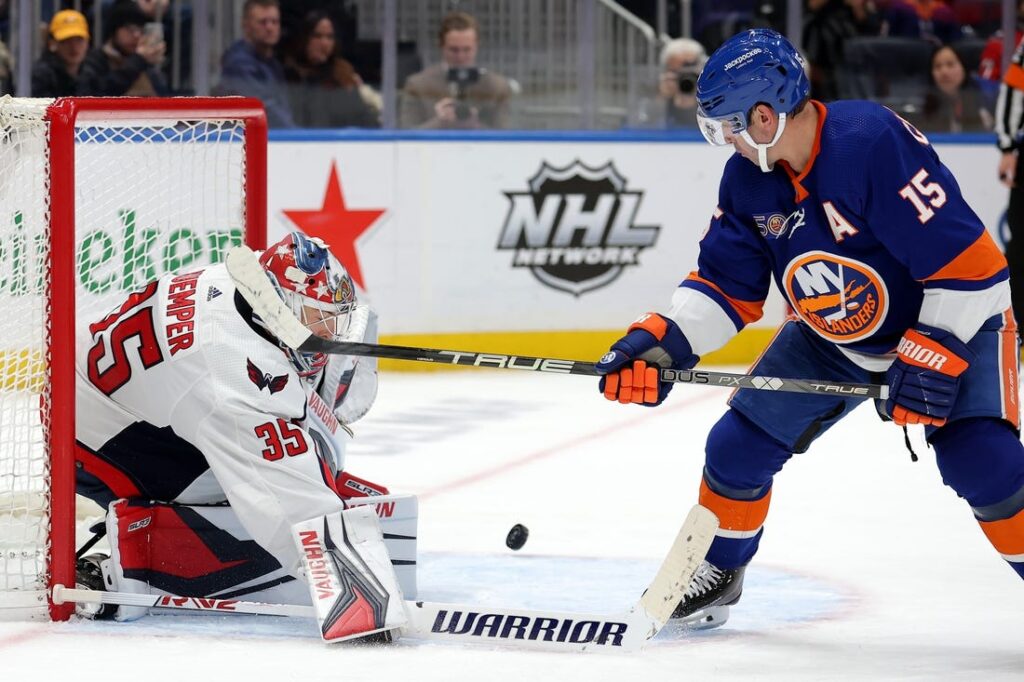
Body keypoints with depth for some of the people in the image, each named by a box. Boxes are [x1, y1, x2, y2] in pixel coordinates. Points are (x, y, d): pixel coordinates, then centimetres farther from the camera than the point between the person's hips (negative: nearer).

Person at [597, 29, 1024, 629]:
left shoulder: (874, 143, -34)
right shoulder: (748, 179, -10)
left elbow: (970, 261, -33)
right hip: (833, 340, 7)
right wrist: (661, 343, -18)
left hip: (955, 323, -7)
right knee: (740, 444, 3)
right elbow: (726, 286, -2)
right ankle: (718, 574, 27)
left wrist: (934, 356, -32)